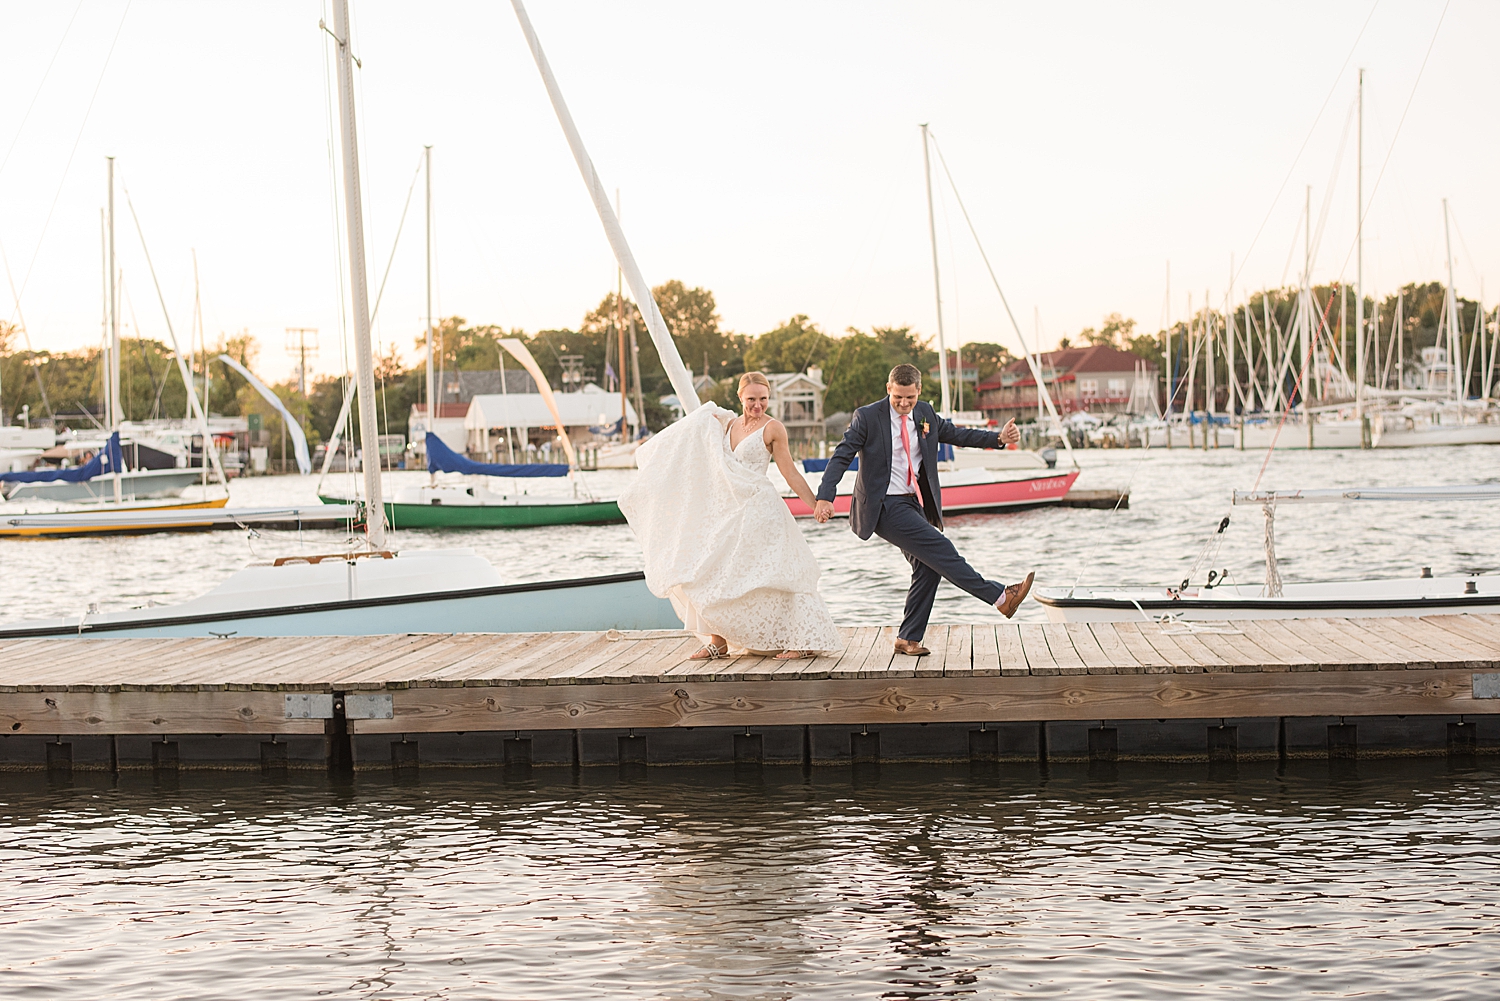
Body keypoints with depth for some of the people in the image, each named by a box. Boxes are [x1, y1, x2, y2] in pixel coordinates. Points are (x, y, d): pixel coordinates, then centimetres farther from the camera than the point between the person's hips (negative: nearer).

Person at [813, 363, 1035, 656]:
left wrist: (999, 438, 9)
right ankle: (1000, 597, -12)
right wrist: (824, 497, -24)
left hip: (914, 505, 7)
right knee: (938, 548, -16)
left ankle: (908, 639, 10)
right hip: (884, 507, -7)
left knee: (928, 569, 2)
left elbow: (956, 434, 19)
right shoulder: (867, 417, -9)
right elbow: (841, 456, -12)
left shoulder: (925, 414, 7)